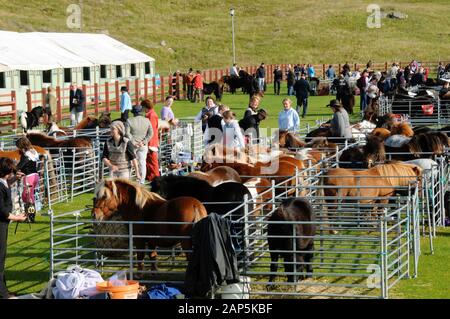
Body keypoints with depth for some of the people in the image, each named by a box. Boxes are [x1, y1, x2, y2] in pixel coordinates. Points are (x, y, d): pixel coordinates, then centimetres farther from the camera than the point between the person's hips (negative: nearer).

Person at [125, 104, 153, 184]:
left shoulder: (129, 121, -9)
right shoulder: (147, 121, -1)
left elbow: (127, 133, -14)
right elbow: (151, 133, -3)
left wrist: (133, 142, -12)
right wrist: (143, 142, -6)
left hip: (133, 145, -2)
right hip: (143, 146, 2)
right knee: (142, 163, 8)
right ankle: (142, 181, 10)